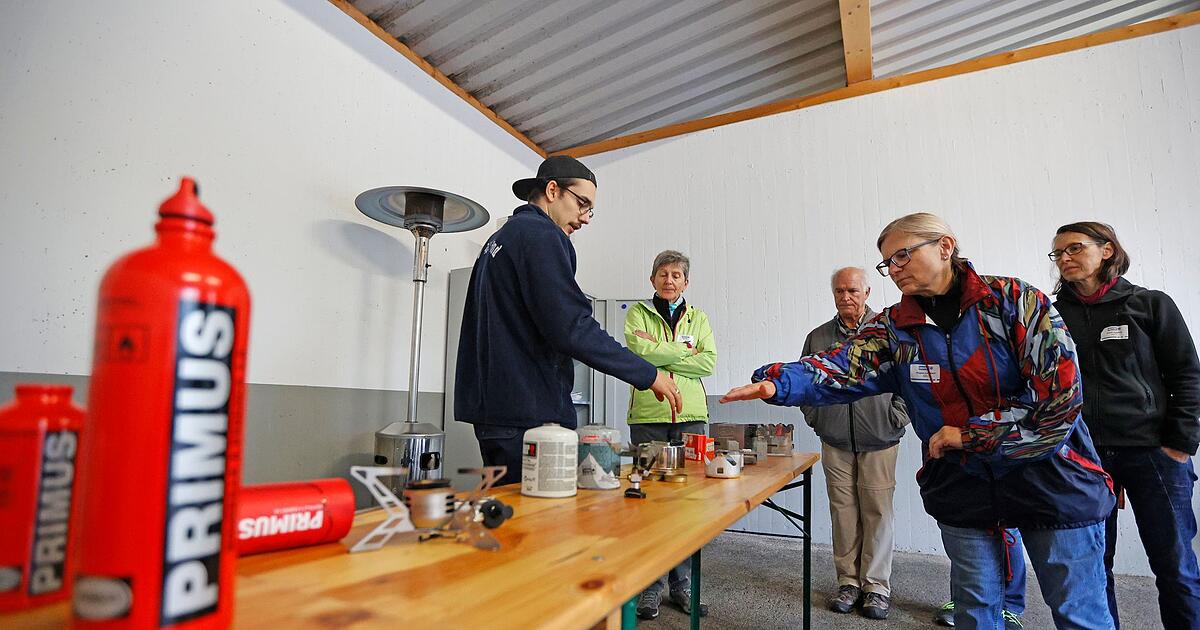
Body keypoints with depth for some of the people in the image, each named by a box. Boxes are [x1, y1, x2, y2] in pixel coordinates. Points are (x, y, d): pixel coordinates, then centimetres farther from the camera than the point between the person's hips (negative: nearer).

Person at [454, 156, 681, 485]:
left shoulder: (499, 239, 20)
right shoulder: (540, 234, -10)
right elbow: (572, 328, -20)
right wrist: (648, 375, -12)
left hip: (494, 408, 10)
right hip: (529, 413, -10)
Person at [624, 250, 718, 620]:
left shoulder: (699, 318, 15)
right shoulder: (638, 313, 8)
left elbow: (709, 362, -1)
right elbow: (641, 350, -11)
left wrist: (660, 354, -7)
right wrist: (685, 349, -4)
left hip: (690, 416, 2)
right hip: (648, 416, -2)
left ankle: (682, 584, 19)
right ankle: (651, 586, 15)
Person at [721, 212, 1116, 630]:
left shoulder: (1014, 300, -12)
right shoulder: (894, 327, -4)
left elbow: (1061, 396, -17)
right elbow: (838, 369, -19)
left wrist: (968, 434, -15)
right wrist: (776, 383, -38)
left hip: (1050, 479, -2)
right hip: (963, 486, 2)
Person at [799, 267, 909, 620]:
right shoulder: (818, 337, 9)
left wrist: (895, 419, -3)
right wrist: (815, 418, 7)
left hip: (879, 442, -2)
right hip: (835, 442, 2)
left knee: (877, 512, 2)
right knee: (843, 512, 6)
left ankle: (877, 586, 15)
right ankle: (849, 582, 18)